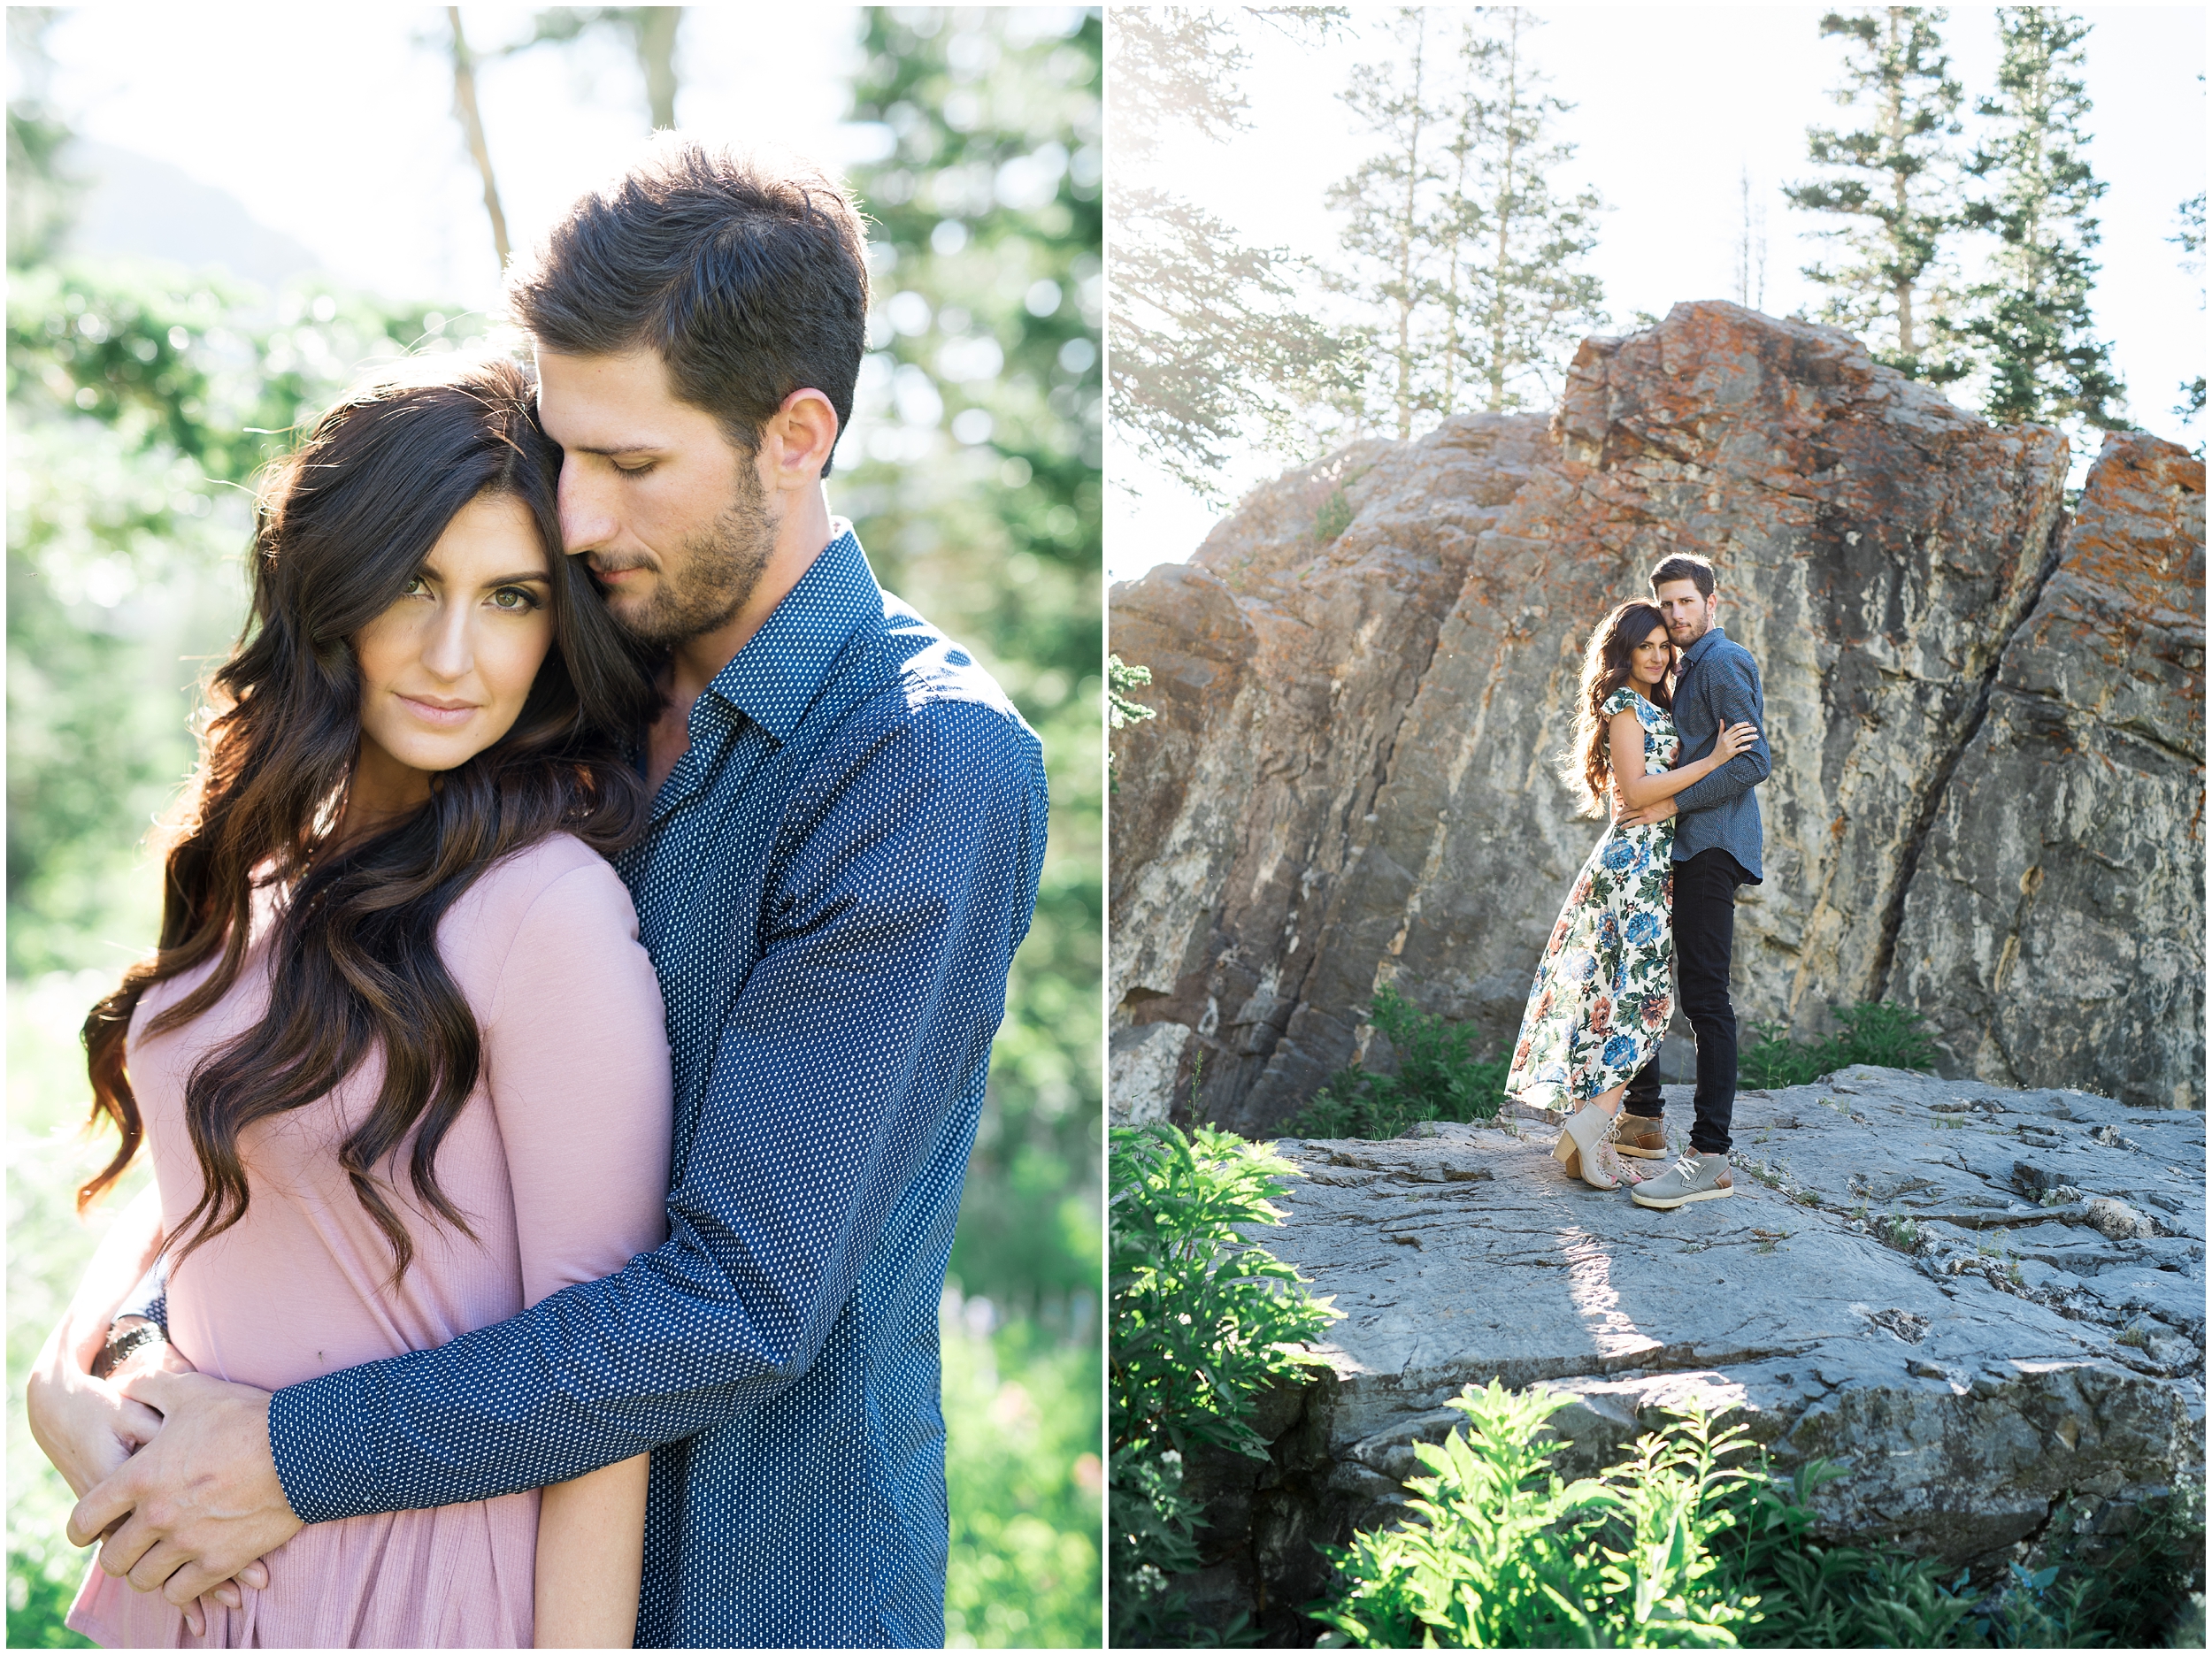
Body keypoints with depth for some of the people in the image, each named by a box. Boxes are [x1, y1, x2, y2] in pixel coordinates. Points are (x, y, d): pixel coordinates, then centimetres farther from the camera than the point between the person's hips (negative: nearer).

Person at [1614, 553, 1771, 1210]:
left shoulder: (1721, 663, -8)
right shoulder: (1690, 669, 23)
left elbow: (1753, 760, -18)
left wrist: (1671, 803, -18)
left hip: (1712, 847, -11)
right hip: (1685, 848, 11)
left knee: (1704, 998, -14)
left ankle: (1710, 1158, -16)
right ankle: (1644, 1119, 27)